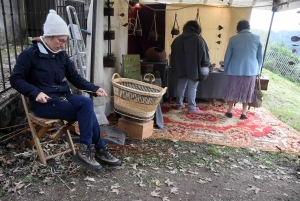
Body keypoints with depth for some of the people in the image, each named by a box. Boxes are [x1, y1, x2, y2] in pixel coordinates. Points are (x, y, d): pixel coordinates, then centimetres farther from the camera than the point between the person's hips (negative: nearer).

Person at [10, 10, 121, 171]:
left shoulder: (61, 55, 10)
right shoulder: (30, 54, -6)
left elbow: (75, 78, 10)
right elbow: (15, 79, -7)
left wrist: (95, 88, -4)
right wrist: (36, 92, -24)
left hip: (63, 97, 6)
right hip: (43, 103, -5)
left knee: (86, 103, -26)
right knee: (87, 112, -25)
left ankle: (85, 150, -19)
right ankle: (99, 149, -12)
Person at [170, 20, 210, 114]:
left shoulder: (178, 39, 9)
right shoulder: (198, 39, -8)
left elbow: (173, 54, 14)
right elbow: (204, 54, -7)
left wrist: (176, 67, 20)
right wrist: (206, 65, 6)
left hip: (181, 67, 5)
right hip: (193, 68, -5)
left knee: (181, 86, 15)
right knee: (192, 88, -2)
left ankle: (179, 104, 24)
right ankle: (192, 108, 2)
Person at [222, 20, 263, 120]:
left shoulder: (233, 39, -2)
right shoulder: (257, 38, 1)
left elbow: (227, 56, 1)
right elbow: (260, 57, 5)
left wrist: (225, 70, 11)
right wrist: (258, 70, 14)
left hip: (235, 70, -1)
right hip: (251, 70, 1)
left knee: (232, 91, 12)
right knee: (247, 92, 11)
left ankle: (229, 111, 17)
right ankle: (244, 113, 16)